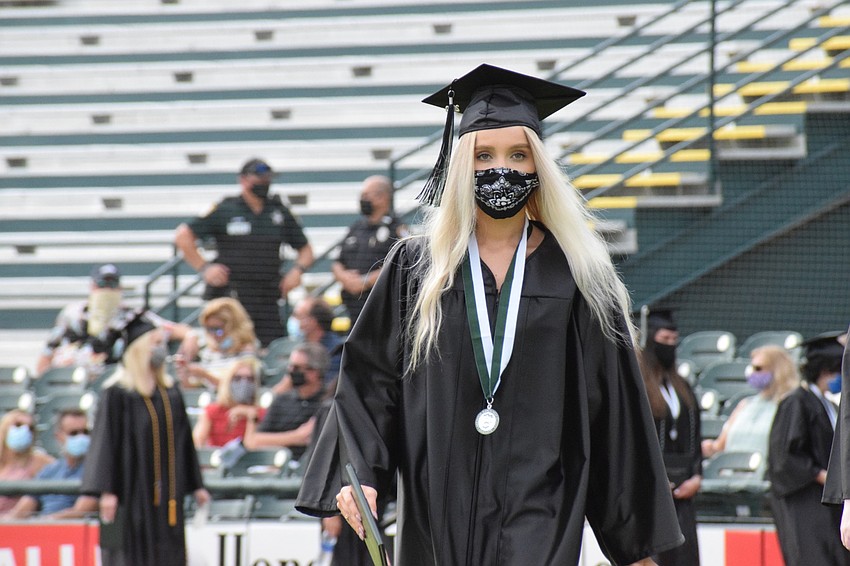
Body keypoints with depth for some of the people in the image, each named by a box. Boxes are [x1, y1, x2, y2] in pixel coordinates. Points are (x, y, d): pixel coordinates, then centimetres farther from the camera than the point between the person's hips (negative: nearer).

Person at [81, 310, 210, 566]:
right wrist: (107, 490, -17)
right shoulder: (118, 392, -7)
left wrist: (196, 486, 15)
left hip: (166, 494, 6)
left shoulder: (170, 392, 12)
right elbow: (106, 439, -10)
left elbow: (184, 440, 16)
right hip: (131, 492, -6)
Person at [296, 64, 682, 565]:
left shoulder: (576, 277, 3)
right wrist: (360, 473, -11)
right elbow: (369, 379, 4)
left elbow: (614, 405, 5)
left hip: (539, 516, -2)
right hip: (437, 515, 2)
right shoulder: (416, 267, 6)